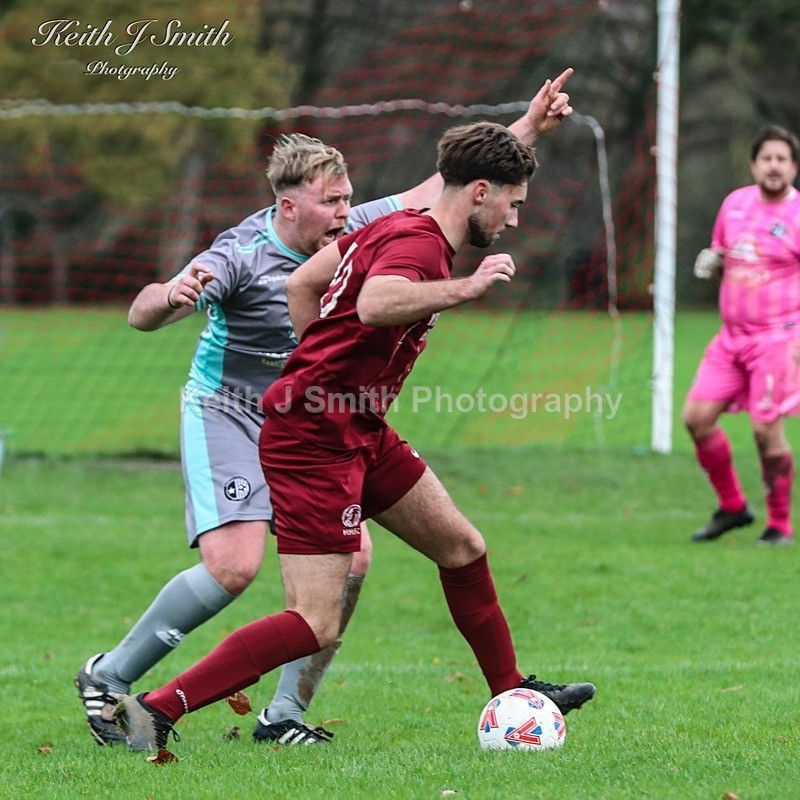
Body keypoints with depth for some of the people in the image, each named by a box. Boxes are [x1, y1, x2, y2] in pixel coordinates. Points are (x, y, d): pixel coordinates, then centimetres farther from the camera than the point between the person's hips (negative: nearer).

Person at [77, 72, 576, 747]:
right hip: (227, 417, -6)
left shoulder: (350, 232, -5)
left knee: (350, 558, -9)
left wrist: (529, 127, 1)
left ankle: (285, 714, 3)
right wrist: (172, 296, -53)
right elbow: (142, 316, -29)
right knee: (234, 566, -22)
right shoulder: (243, 255, -22)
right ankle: (108, 678, -5)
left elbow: (440, 190, 4)